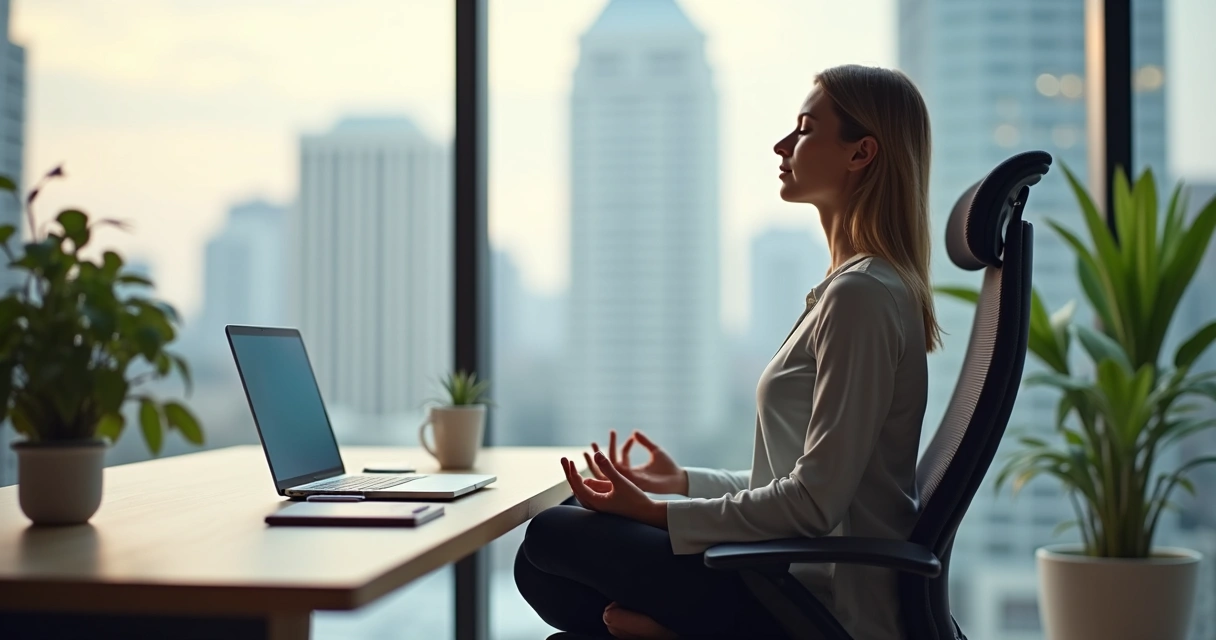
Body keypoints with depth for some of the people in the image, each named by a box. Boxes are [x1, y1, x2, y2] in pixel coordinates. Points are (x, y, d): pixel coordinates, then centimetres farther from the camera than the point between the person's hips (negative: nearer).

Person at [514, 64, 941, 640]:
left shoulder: (860, 295, -17)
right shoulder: (863, 286, 15)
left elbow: (816, 501, -22)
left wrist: (654, 513, -16)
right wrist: (685, 480, 19)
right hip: (806, 578, 10)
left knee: (549, 537, -9)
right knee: (543, 566, 8)